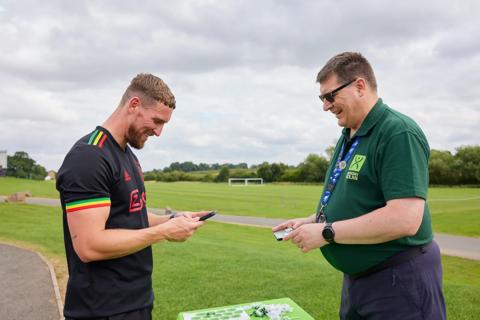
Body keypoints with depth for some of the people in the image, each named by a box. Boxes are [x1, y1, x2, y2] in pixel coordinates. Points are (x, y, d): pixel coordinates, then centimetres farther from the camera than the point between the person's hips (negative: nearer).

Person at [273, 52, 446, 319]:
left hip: (399, 281, -8)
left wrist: (327, 233, -24)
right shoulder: (348, 136, 9)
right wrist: (312, 222, 2)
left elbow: (405, 219, -29)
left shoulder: (399, 133, -20)